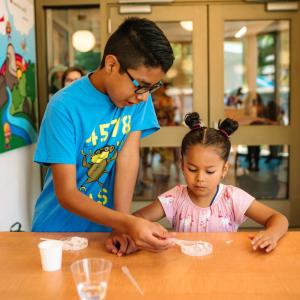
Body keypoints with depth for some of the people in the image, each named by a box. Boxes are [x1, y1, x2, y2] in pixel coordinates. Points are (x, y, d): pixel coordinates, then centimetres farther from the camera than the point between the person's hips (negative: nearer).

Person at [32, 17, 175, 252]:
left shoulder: (139, 96, -7)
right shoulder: (65, 107, -19)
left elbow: (129, 156, -12)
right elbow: (66, 193, -21)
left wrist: (124, 226, -21)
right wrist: (127, 223, -34)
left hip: (106, 227, 2)